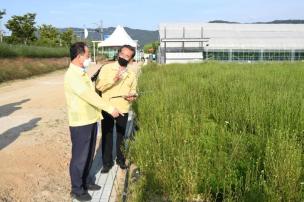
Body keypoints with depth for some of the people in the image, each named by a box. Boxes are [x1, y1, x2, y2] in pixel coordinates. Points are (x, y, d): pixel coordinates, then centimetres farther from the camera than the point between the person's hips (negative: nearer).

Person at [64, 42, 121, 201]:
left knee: (89, 154, 20)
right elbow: (88, 95, -28)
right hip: (80, 123, -9)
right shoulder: (72, 75, -21)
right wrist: (109, 108, -27)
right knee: (80, 157, 4)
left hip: (91, 120, 9)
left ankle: (85, 182, 37)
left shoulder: (82, 73, 11)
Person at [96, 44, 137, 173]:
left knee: (121, 136, 15)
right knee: (107, 137, 8)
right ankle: (107, 162, 24)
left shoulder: (132, 75, 4)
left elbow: (133, 91, 13)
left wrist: (132, 96, -10)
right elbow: (98, 86, -14)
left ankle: (121, 159, 35)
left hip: (123, 110, 2)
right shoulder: (106, 68, -6)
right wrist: (113, 79, -27)